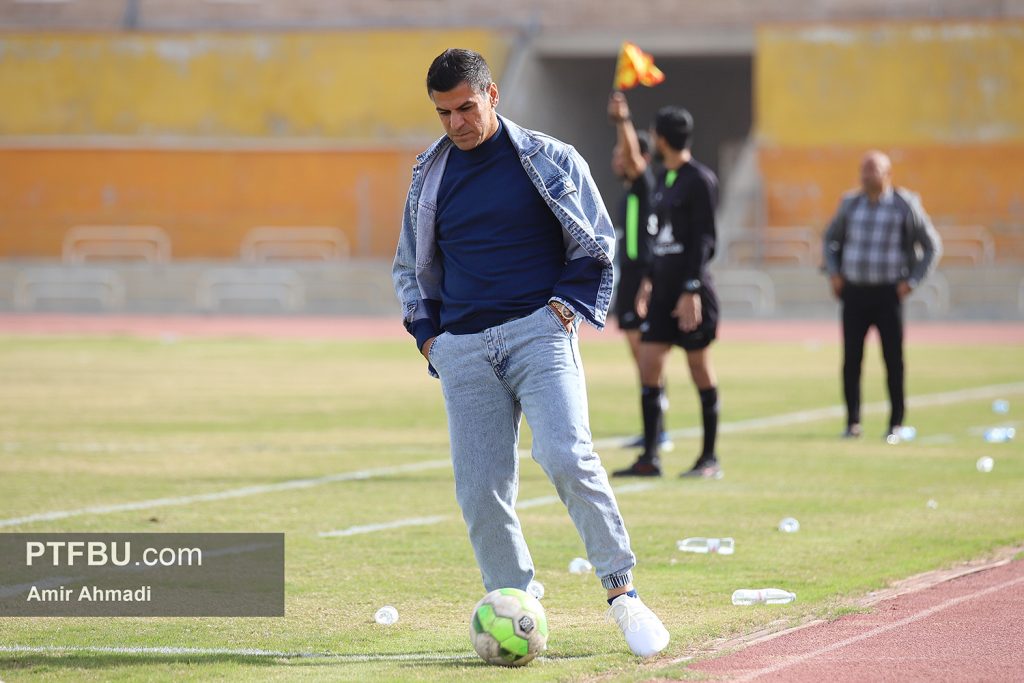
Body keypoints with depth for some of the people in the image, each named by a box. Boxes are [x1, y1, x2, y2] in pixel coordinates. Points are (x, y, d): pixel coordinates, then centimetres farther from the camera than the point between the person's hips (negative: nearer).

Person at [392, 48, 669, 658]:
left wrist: (567, 307, -4)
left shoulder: (549, 160, 3)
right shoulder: (429, 176, 14)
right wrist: (427, 333, 12)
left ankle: (622, 591, -13)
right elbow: (412, 265, 26)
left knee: (568, 458, -22)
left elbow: (598, 244, 9)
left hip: (539, 333, -4)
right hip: (463, 350, 4)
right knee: (481, 492, -4)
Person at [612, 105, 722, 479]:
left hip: (691, 290, -8)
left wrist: (691, 290, -18)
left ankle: (710, 459, 7)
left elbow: (703, 239, -14)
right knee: (649, 368, 0)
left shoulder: (700, 179, -9)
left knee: (701, 371, -1)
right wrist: (650, 280, 20)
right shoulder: (664, 178, 16)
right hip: (663, 289, 8)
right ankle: (649, 458, 1)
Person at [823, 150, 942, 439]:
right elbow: (831, 238, 24)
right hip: (854, 291, 3)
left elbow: (932, 246, 4)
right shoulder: (850, 204, 8)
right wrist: (833, 273, 10)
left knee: (893, 359, -1)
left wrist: (912, 281, -4)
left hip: (888, 293, -3)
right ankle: (852, 423, 7)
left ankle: (896, 423, 6)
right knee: (851, 359, 0)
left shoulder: (905, 206, -2)